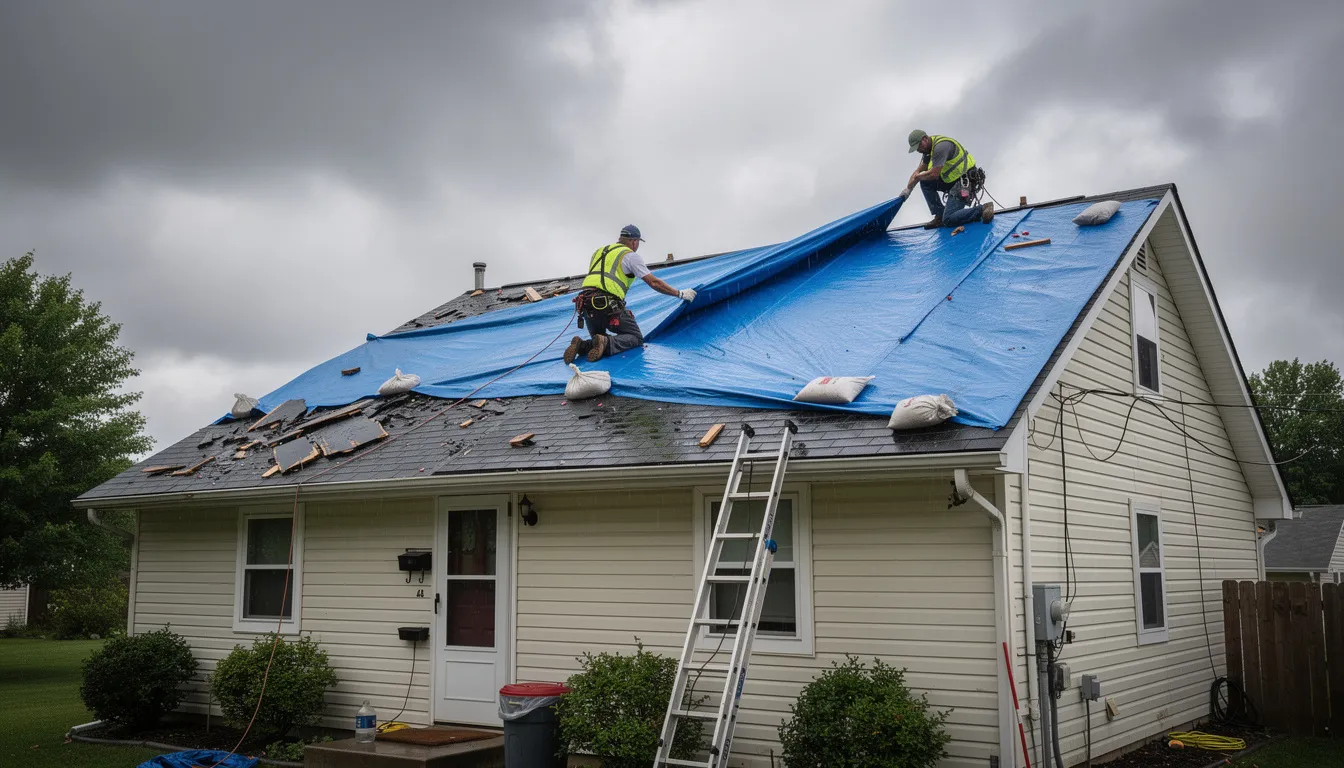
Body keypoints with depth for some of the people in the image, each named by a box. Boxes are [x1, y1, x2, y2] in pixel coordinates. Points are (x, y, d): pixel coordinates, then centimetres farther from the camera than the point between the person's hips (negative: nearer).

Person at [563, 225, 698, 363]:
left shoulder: (598, 252, 26)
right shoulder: (631, 255, 6)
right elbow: (654, 283, 1)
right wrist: (680, 294, 10)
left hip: (586, 304, 6)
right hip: (608, 304, -6)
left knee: (598, 338, 25)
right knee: (636, 338, 8)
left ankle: (582, 346, -10)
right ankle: (607, 343, -21)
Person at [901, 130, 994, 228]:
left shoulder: (940, 146, -21)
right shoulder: (928, 148, 10)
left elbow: (934, 174, -23)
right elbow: (919, 170, 15)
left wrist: (917, 177, -5)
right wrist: (908, 189, 6)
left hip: (965, 182, -10)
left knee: (948, 220, -16)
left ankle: (982, 209, -7)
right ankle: (939, 217, 6)